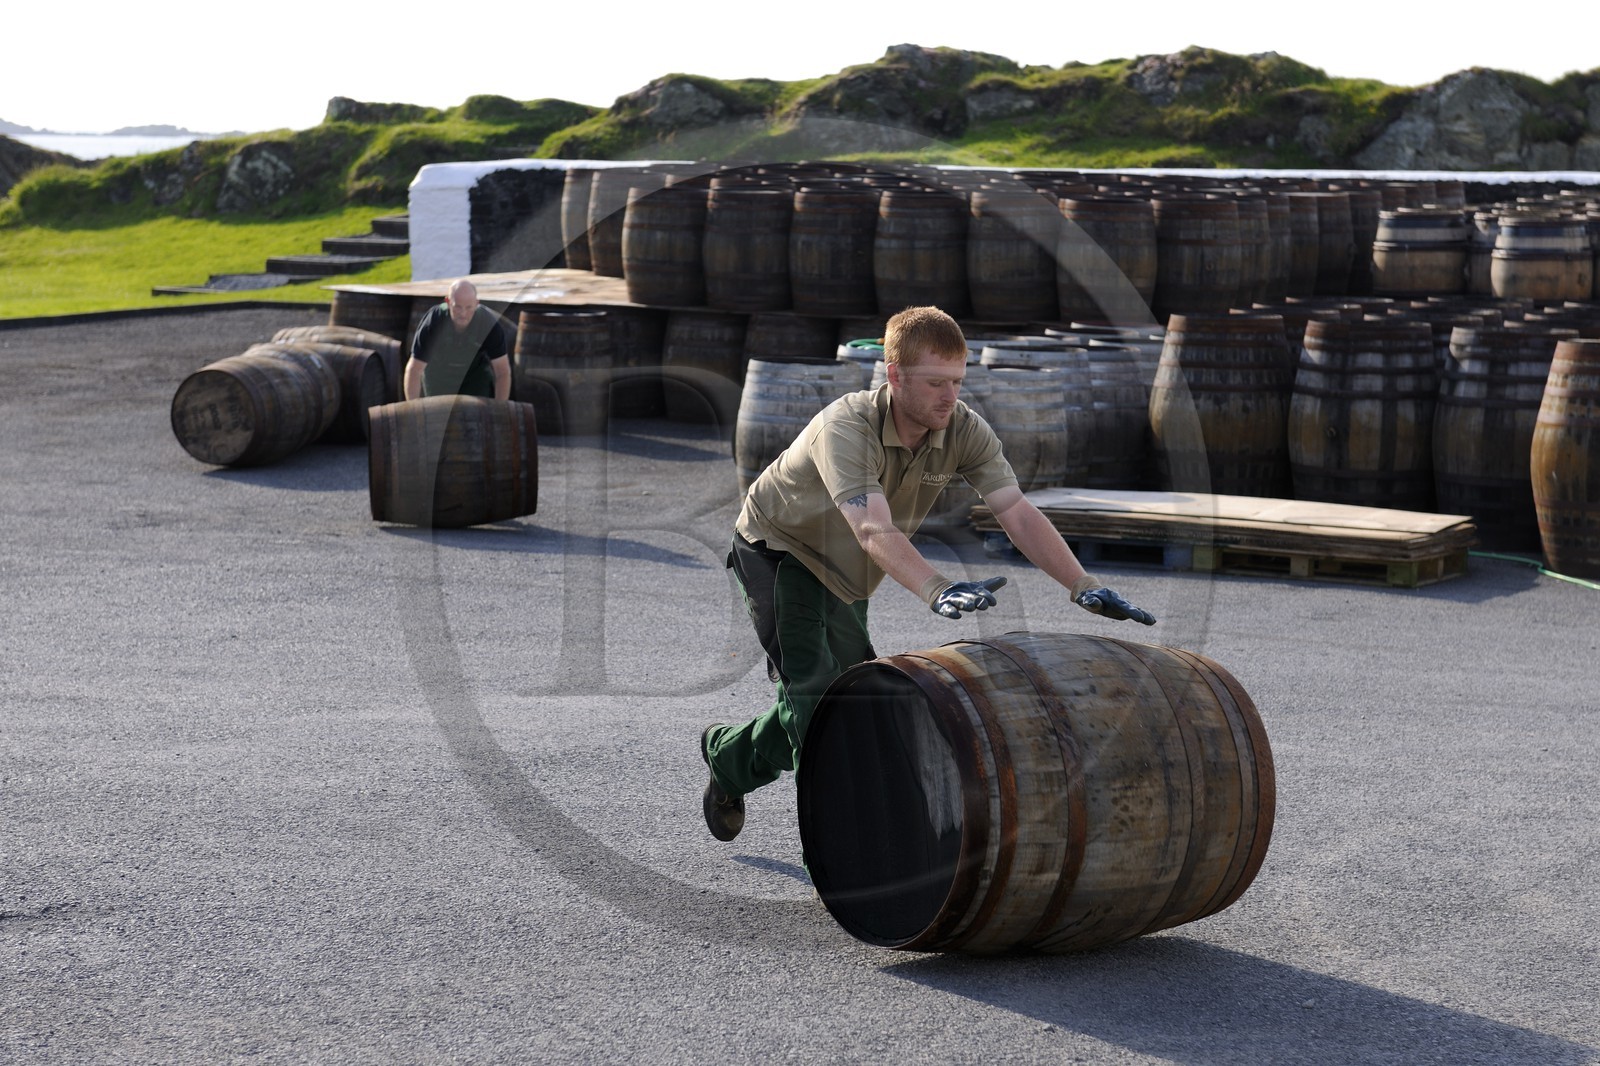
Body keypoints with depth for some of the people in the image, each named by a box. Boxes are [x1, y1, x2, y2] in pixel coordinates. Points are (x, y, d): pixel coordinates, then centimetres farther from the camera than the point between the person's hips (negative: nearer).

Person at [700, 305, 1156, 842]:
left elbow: (1018, 513, -27)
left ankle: (727, 755, 35)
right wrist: (939, 591, -68)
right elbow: (874, 530, -52)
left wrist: (1084, 586, -42)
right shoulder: (846, 428, -38)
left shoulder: (965, 430, -20)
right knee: (814, 687, -19)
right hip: (777, 550, -7)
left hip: (841, 576, 7)